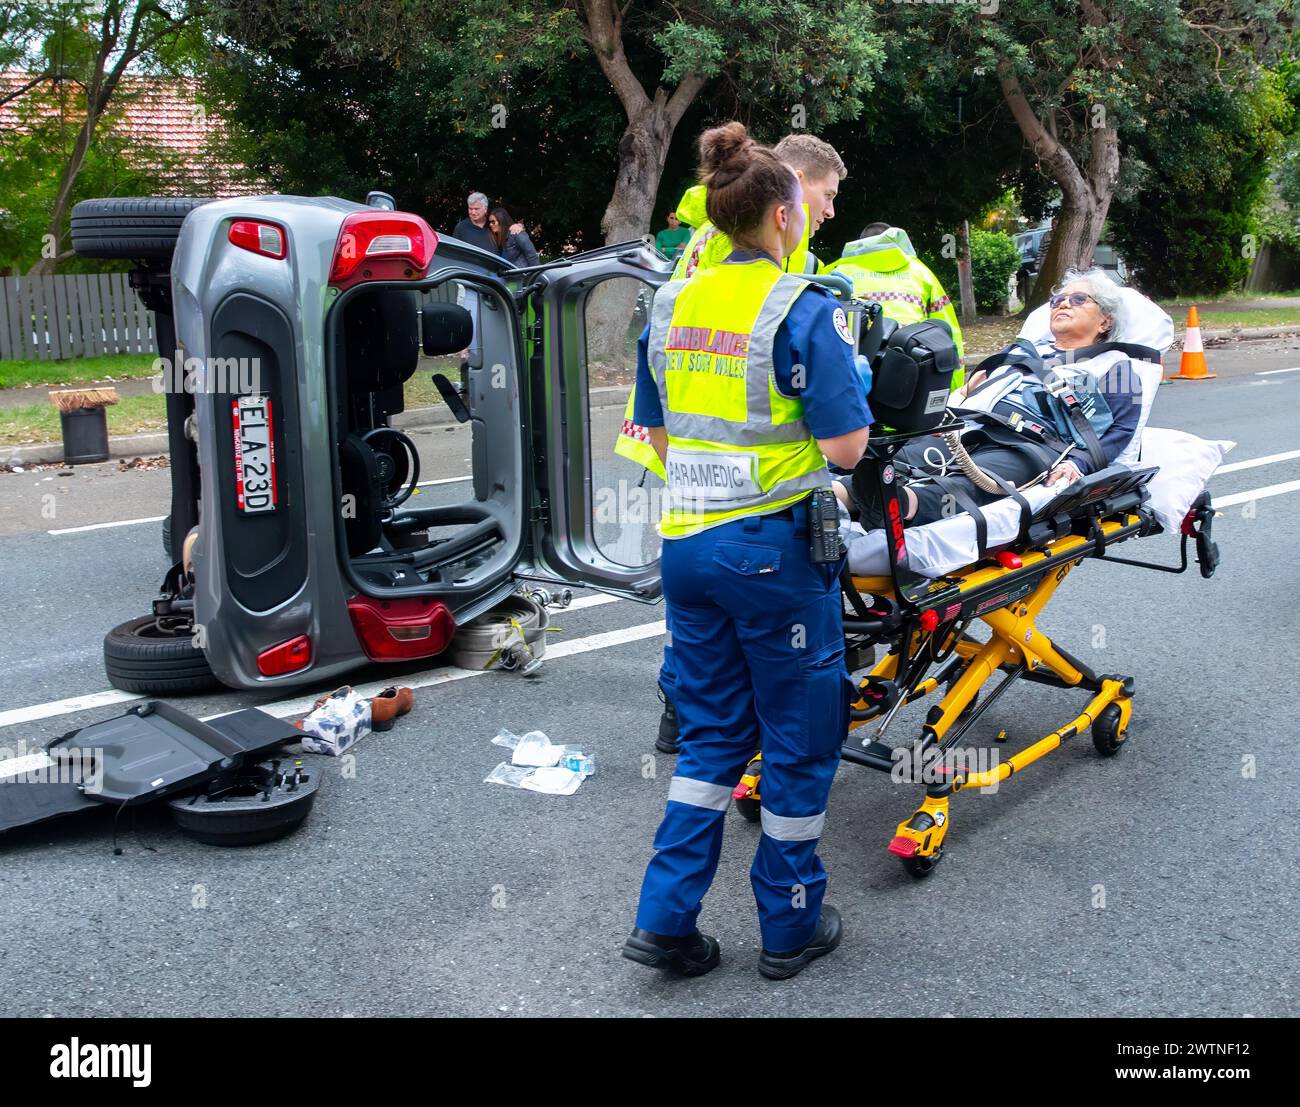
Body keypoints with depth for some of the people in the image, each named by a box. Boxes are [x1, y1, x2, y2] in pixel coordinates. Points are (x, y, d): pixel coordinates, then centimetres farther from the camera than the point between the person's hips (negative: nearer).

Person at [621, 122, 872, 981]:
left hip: (687, 541, 6)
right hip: (774, 546, -6)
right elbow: (846, 447, -15)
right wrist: (851, 381, 3)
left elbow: (659, 435, 12)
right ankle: (791, 926, 25)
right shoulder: (803, 311, -12)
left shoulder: (671, 307, 7)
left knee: (711, 731, 19)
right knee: (800, 739, 11)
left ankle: (665, 917, 17)